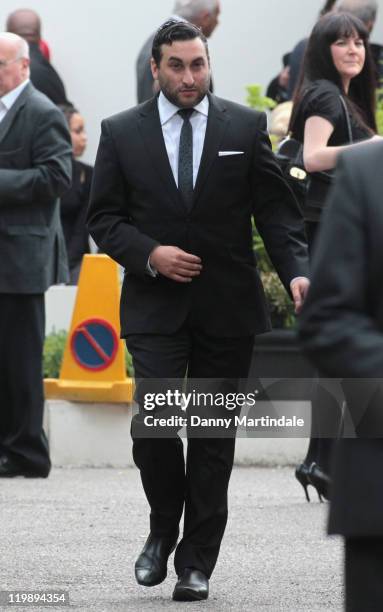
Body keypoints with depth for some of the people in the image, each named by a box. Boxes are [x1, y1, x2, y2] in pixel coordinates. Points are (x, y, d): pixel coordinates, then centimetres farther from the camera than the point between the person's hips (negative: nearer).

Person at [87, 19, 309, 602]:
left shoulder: (245, 127, 2)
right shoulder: (121, 133, 3)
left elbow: (276, 209, 1)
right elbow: (103, 218, 4)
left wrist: (296, 270, -15)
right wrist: (150, 254, -13)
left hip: (227, 307, 1)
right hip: (155, 306, 0)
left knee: (213, 435, 4)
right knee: (152, 423, -12)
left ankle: (197, 560, 12)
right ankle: (163, 529, 14)